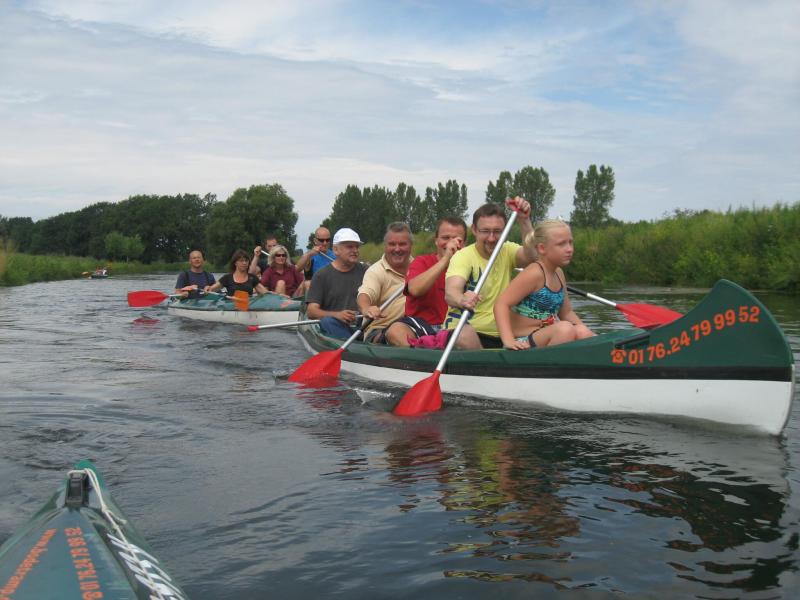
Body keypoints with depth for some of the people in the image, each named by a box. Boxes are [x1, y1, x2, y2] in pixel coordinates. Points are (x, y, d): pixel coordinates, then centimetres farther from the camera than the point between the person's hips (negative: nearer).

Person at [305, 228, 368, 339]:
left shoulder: (365, 272, 16)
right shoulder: (322, 275, 8)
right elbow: (311, 311, 1)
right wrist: (336, 315, -17)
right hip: (336, 325, -1)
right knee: (327, 321, -36)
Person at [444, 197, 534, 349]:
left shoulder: (507, 251, 8)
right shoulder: (463, 256, -8)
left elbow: (531, 256, -15)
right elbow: (450, 292, -27)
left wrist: (524, 221, -27)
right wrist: (461, 300, -50)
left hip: (499, 335, 5)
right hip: (463, 330, -4)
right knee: (465, 336, -37)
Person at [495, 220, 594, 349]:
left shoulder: (558, 273, 11)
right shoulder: (534, 273, -15)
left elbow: (566, 313, 20)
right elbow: (501, 304, -22)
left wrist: (588, 334, 5)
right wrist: (508, 340, -34)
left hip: (545, 340, 8)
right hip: (523, 344, -8)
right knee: (565, 329, -30)